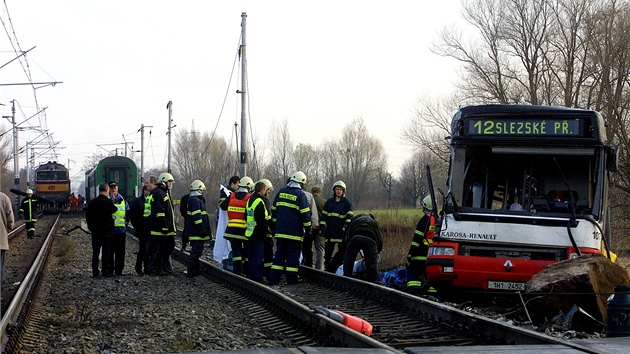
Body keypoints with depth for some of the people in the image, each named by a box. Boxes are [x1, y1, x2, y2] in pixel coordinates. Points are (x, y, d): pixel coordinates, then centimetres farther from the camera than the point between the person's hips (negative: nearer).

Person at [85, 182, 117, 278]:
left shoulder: (92, 202, 3)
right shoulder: (108, 202, -13)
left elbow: (88, 216, 7)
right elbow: (114, 210, 4)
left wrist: (91, 227, 16)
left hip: (95, 231, 4)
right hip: (106, 230, -4)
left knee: (95, 252, 9)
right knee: (106, 251, 1)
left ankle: (95, 272, 10)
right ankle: (105, 271, 1)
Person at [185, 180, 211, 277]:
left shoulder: (191, 200, 19)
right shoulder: (195, 201, -15)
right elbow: (197, 217, -22)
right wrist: (202, 230, -22)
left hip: (193, 232, 11)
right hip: (197, 232, -11)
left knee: (196, 250, 16)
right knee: (197, 250, -10)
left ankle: (195, 269, 23)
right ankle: (191, 270, -10)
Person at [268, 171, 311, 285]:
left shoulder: (281, 192, 9)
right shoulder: (300, 194, -8)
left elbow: (274, 210, 16)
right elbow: (305, 213, -9)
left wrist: (274, 226, 25)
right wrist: (308, 228, 1)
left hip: (280, 231, 5)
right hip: (295, 232, -5)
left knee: (279, 254, 10)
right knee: (293, 254, 2)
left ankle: (273, 278, 6)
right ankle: (291, 278, 1)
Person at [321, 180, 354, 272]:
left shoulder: (347, 203, 6)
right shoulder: (329, 202, 11)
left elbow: (350, 216, 1)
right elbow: (324, 215, 11)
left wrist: (346, 226, -13)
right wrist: (322, 227, 1)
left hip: (341, 232, -1)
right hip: (330, 231, 1)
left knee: (343, 251, -3)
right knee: (328, 251, 1)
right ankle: (328, 269, 9)